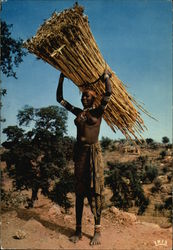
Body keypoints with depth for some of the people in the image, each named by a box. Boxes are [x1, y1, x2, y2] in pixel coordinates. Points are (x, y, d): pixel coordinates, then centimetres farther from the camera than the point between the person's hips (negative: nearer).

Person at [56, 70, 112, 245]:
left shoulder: (98, 111, 1)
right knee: (79, 191, 7)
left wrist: (106, 76, -1)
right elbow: (59, 99, 18)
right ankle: (78, 230, 15)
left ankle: (97, 231, 6)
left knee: (95, 191, -3)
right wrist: (61, 80, 15)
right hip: (79, 151, 5)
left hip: (93, 152, -5)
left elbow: (108, 94, -15)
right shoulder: (78, 112, 13)